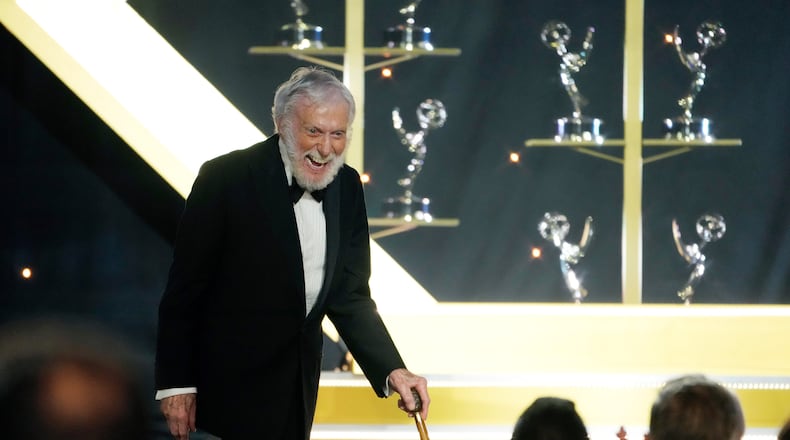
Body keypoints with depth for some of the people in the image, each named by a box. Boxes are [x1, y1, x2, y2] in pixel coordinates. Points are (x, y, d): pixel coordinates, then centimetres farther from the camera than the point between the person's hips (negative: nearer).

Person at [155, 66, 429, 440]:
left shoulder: (346, 186, 0)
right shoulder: (226, 178, -16)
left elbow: (349, 296, 2)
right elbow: (185, 288, -13)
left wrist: (391, 370, -11)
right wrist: (175, 384, -13)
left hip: (298, 389, 6)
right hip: (228, 388, -6)